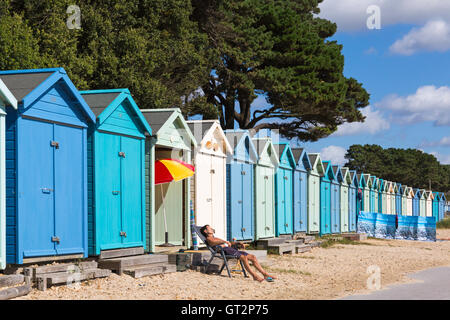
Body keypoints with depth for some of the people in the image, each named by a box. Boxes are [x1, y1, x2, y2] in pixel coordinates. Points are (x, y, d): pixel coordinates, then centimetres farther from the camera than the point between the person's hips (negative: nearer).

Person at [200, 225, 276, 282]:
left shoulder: (216, 238, 38)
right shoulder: (208, 238, 10)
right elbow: (214, 242, -14)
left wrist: (237, 243, 18)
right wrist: (225, 241, -26)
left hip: (230, 249, 9)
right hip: (225, 251, -9)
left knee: (252, 257, -6)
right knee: (244, 257, -32)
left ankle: (265, 274, -13)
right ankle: (254, 276, -39)